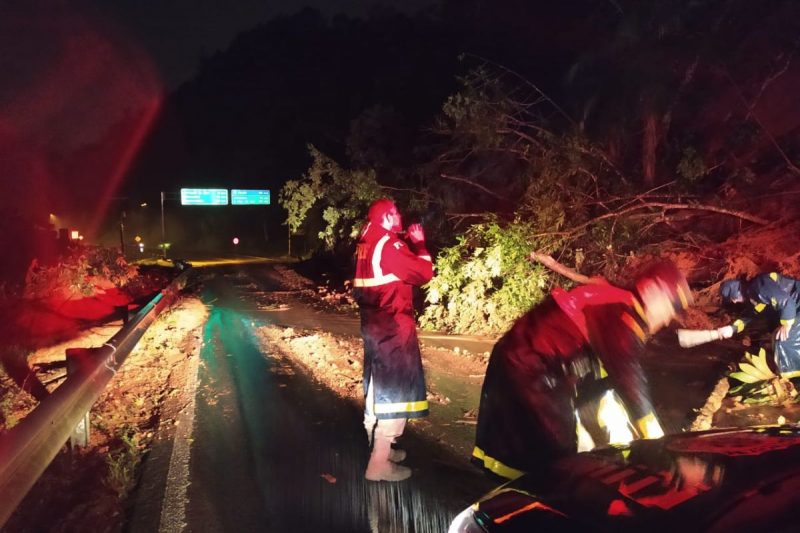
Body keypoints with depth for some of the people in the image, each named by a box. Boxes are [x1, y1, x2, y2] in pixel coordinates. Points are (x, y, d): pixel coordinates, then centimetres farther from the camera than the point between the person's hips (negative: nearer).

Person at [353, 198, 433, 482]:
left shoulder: (366, 244, 9)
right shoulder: (390, 245, -17)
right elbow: (424, 272, -15)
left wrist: (409, 244, 12)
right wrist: (419, 243, -2)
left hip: (373, 323, 9)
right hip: (393, 326, -9)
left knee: (378, 387, 19)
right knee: (395, 390, -3)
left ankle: (377, 447, 32)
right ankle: (380, 463, -1)